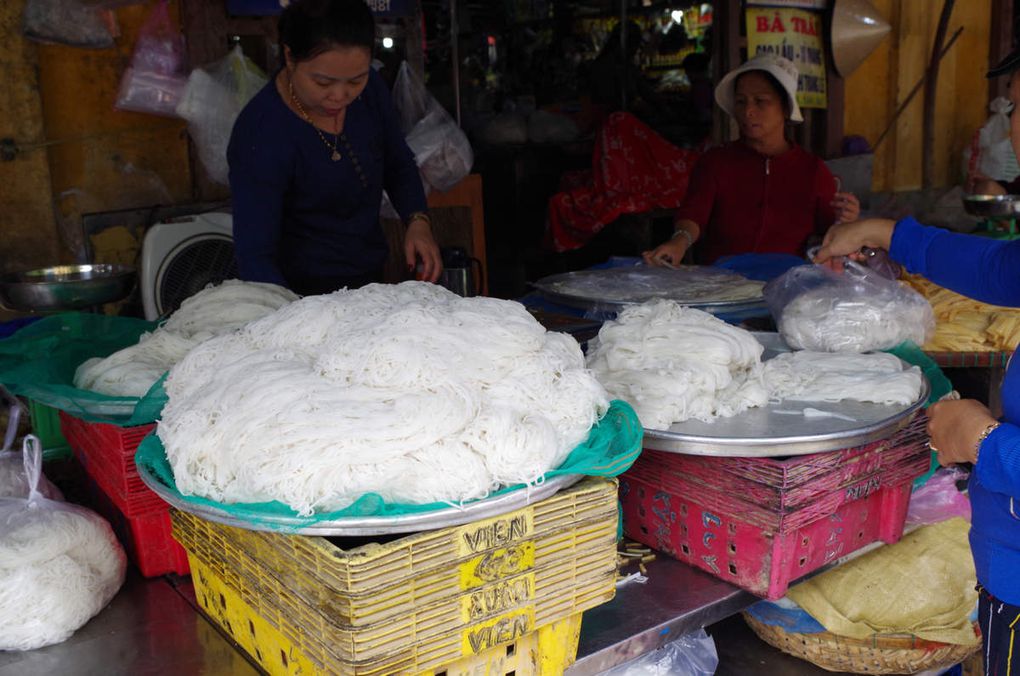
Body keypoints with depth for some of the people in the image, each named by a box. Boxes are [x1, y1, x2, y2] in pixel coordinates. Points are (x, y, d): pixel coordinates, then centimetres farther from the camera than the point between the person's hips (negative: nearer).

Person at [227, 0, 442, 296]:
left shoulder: (369, 89, -9)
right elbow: (255, 257, -28)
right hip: (303, 292, -6)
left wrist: (418, 221, -12)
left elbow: (399, 164, 7)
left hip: (372, 273, 6)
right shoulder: (259, 136, -27)